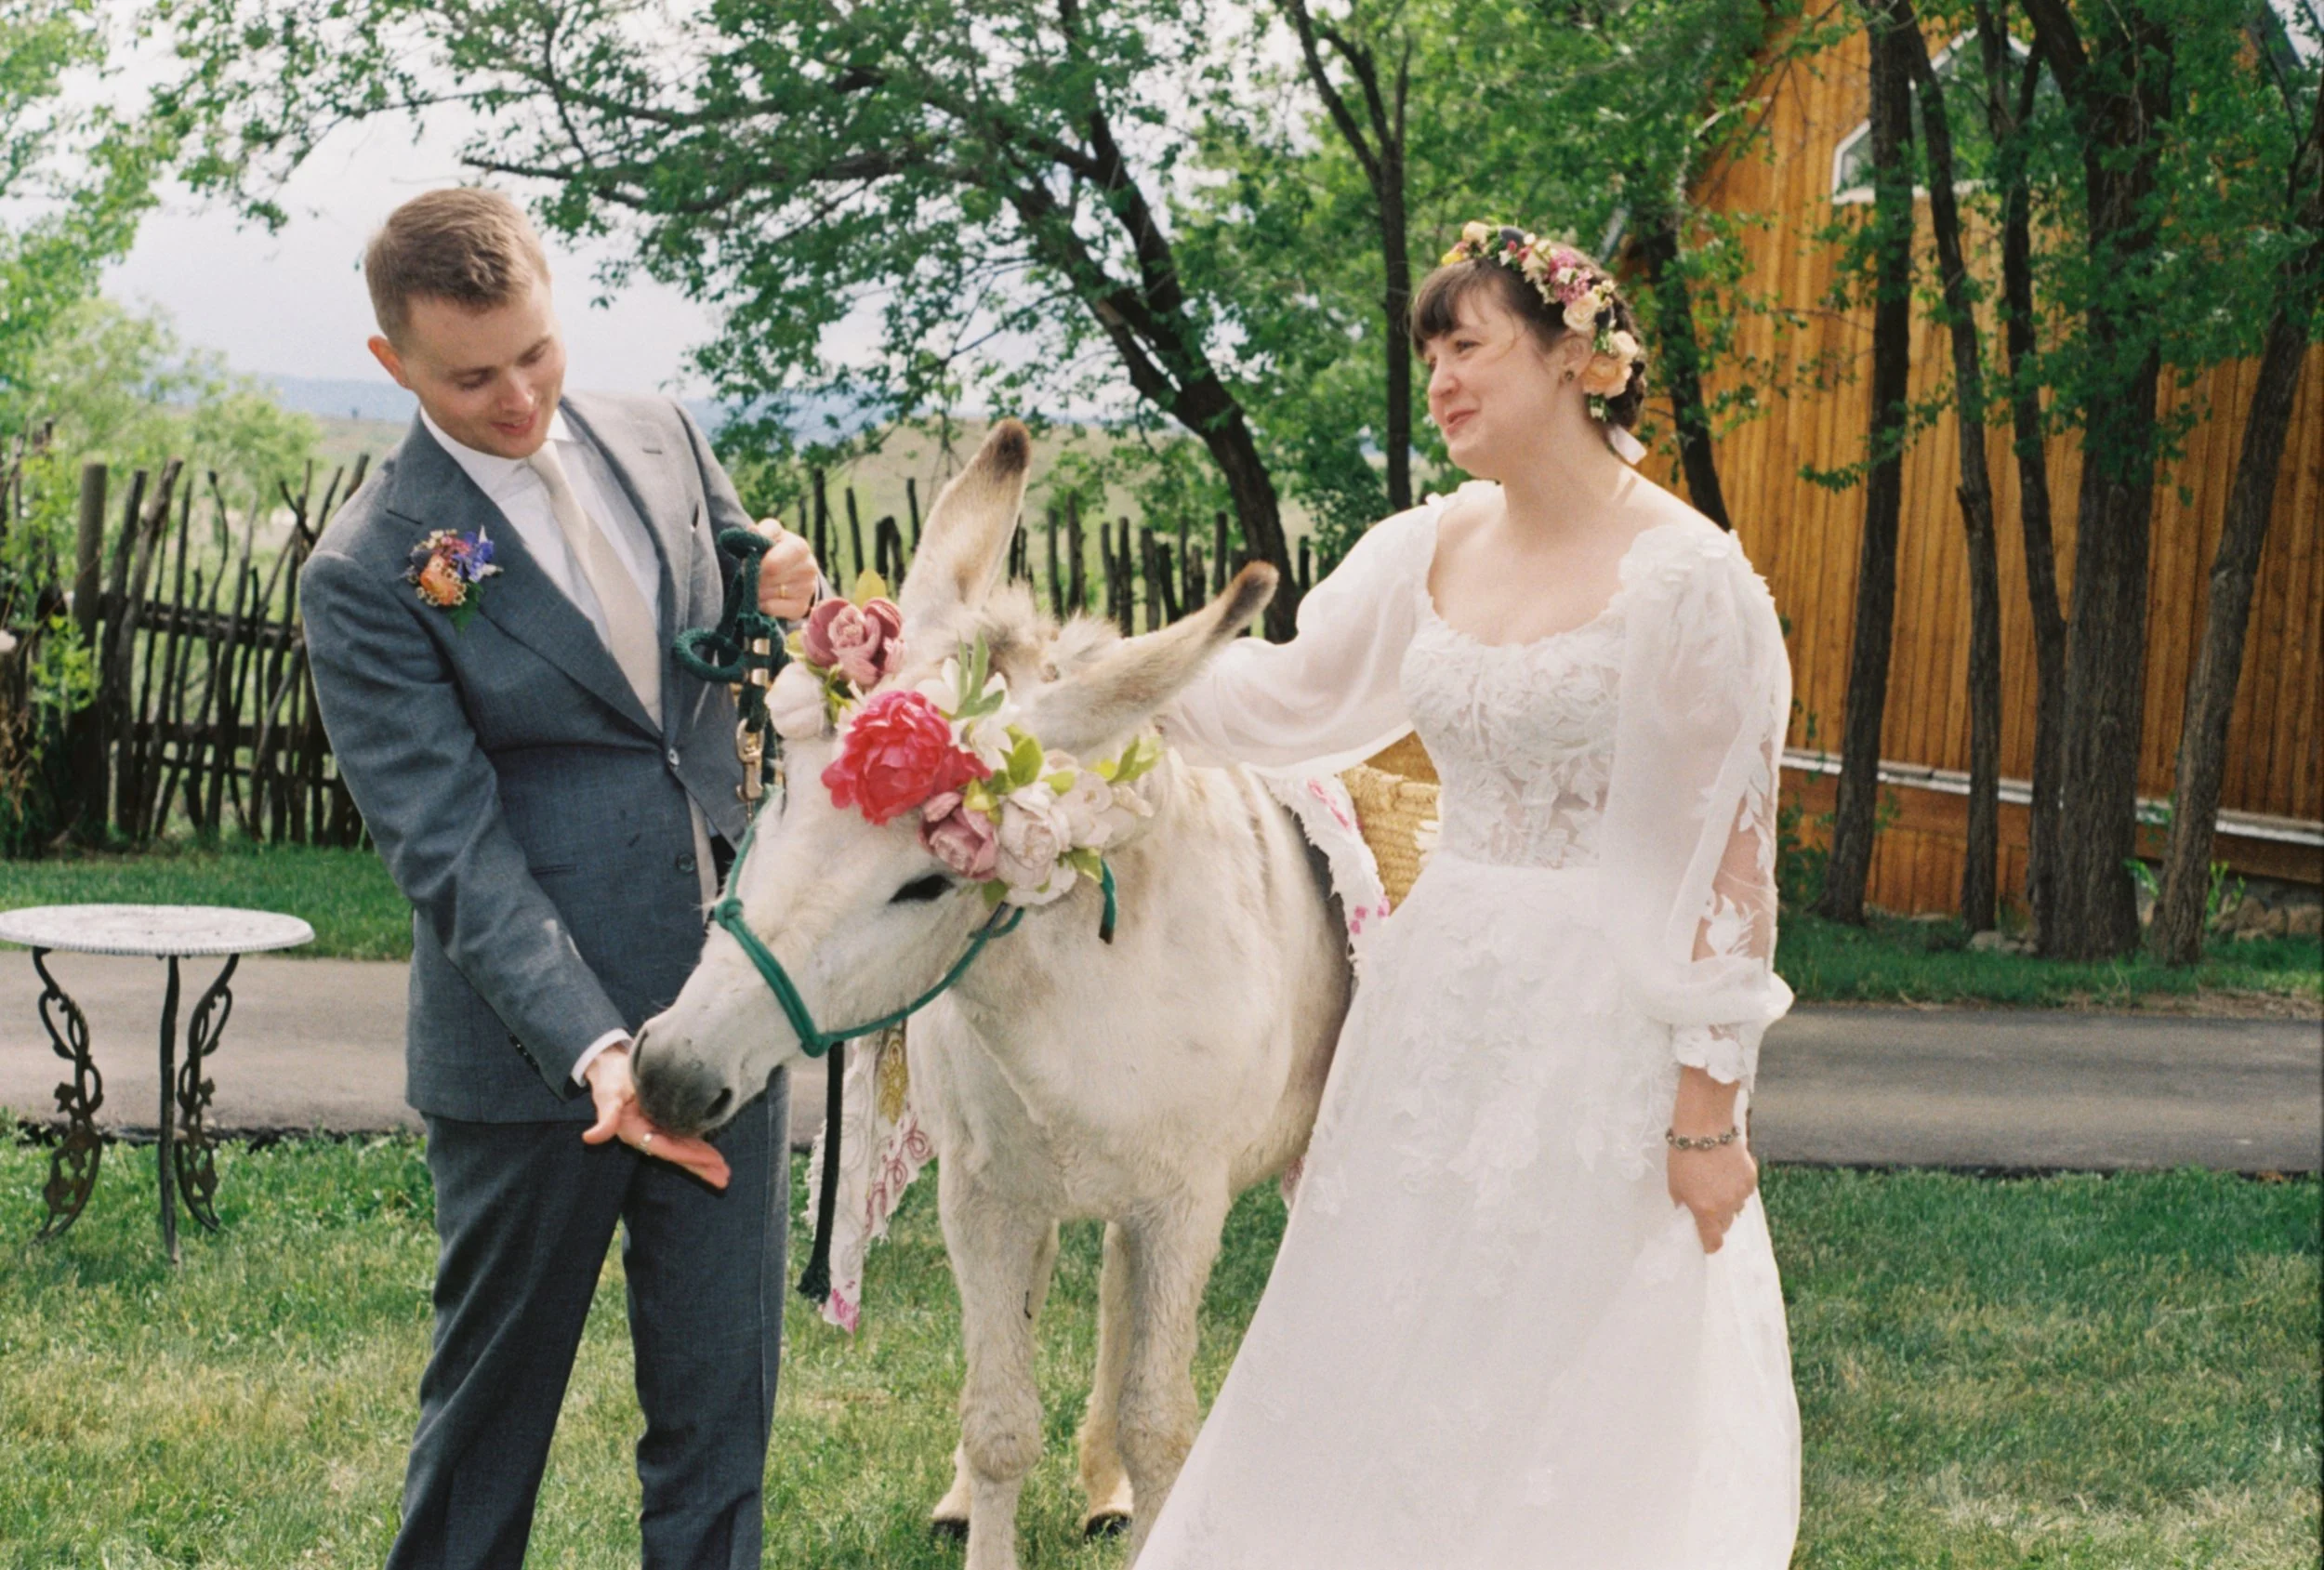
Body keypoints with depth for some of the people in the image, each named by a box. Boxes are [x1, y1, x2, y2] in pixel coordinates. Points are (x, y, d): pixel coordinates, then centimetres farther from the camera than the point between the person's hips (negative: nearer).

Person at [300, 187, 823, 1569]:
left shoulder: (660, 436, 4)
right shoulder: (369, 571, -13)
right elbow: (450, 849, -17)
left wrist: (785, 604, -7)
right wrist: (594, 1048, -27)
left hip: (724, 1009, 5)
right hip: (530, 1044, -4)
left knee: (723, 1401, 10)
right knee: (492, 1399, 11)